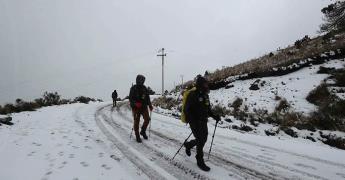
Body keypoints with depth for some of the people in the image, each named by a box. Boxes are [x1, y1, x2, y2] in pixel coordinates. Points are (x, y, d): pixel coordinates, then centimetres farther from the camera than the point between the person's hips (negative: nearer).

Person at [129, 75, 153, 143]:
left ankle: (143, 131, 18)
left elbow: (147, 97, 14)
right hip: (136, 108, -4)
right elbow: (130, 99, -9)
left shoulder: (144, 88, 6)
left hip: (144, 107, 4)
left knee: (147, 119, -8)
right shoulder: (133, 88, -7)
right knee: (136, 122, 3)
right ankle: (137, 136, 17)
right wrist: (135, 103, -26)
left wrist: (150, 105, 6)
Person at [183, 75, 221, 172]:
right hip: (195, 122, -8)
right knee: (200, 140, -5)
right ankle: (200, 161, 14)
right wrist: (193, 122, -26)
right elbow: (187, 110, -19)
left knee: (203, 139, 13)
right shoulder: (193, 95, -15)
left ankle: (188, 145, 41)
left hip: (204, 122, 8)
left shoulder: (205, 95, 10)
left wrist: (214, 116, 2)